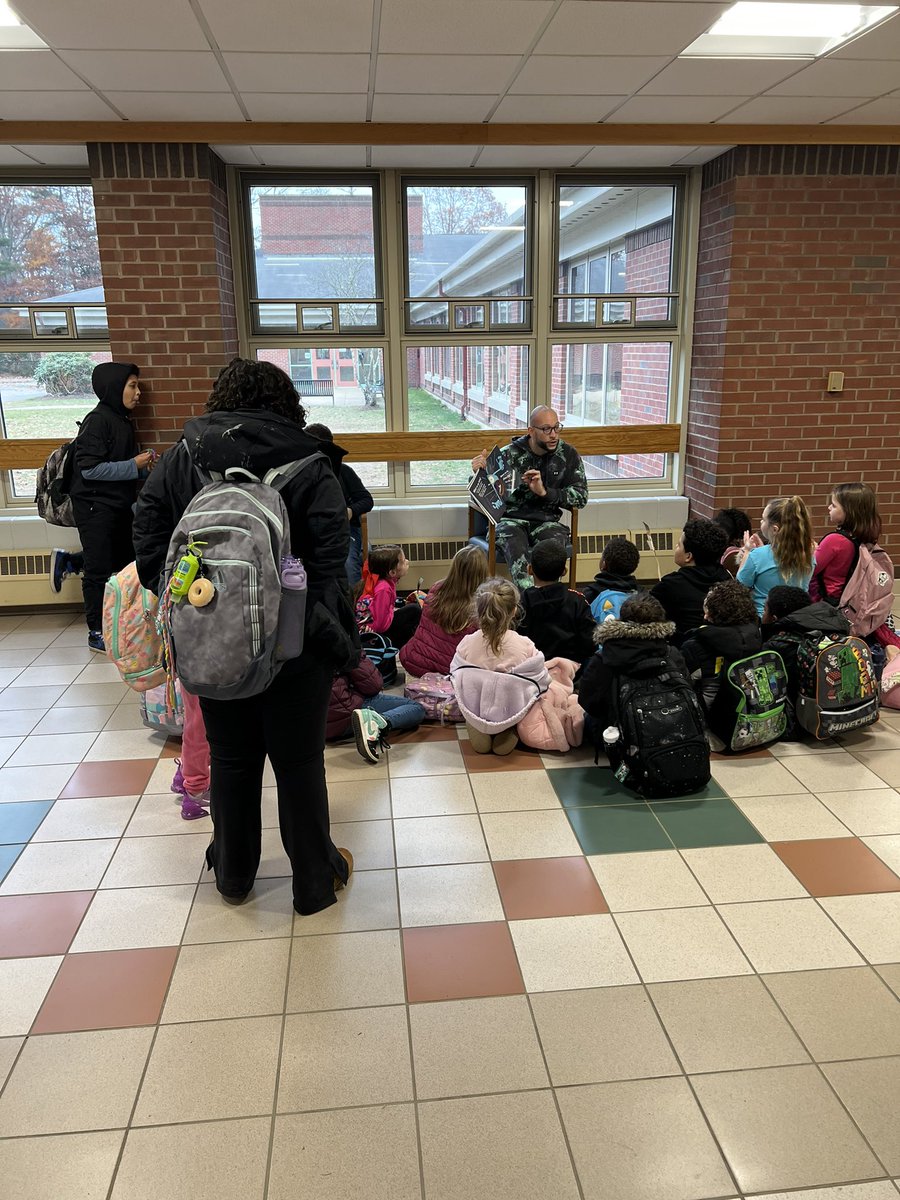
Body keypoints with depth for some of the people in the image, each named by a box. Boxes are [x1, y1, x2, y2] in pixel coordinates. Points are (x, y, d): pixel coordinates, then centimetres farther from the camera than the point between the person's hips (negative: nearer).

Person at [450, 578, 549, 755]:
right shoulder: (525, 646, -19)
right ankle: (509, 733, 5)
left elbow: (455, 674, 1)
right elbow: (542, 681, -7)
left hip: (473, 712, 3)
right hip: (513, 712, -3)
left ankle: (478, 731, 10)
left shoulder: (467, 644, -14)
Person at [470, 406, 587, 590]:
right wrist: (480, 473, -19)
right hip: (511, 519, -1)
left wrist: (545, 492, -11)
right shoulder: (509, 454, 3)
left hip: (546, 521, 2)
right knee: (513, 543, -36)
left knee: (557, 540, -34)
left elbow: (581, 496, 3)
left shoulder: (568, 455, 7)